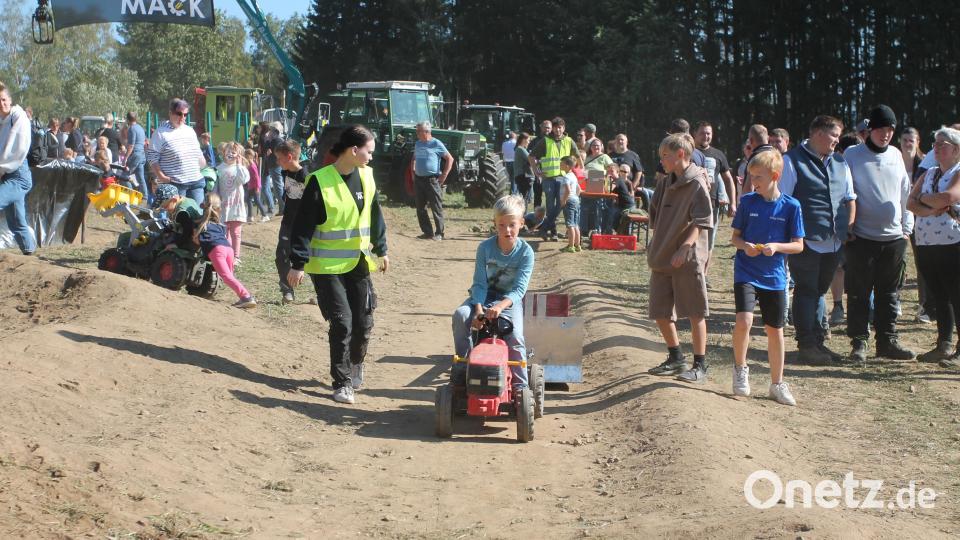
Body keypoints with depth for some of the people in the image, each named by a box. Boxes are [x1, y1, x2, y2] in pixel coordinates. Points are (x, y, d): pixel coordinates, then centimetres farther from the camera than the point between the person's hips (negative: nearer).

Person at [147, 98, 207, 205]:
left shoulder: (190, 131, 16)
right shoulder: (161, 133, -3)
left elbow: (199, 154, 24)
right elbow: (152, 158, -7)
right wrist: (162, 177, -15)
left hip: (196, 181, 6)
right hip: (173, 184, -6)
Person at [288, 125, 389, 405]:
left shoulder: (366, 177, 4)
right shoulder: (320, 182, -15)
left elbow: (375, 216, 16)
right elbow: (304, 224, -13)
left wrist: (381, 249, 19)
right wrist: (298, 263, -15)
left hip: (359, 263, 6)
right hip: (327, 266, -6)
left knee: (363, 322, 8)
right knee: (341, 322, -9)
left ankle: (355, 366, 34)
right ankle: (342, 383, 3)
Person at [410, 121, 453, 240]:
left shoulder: (436, 144, -6)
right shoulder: (418, 144, 13)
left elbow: (450, 159, -6)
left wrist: (444, 175, -10)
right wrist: (413, 172, 15)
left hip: (432, 180, -7)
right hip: (418, 180, 7)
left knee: (436, 208, -3)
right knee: (420, 208, 7)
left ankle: (439, 233, 1)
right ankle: (428, 232, 15)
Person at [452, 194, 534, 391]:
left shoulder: (525, 252, -14)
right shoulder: (485, 247, -9)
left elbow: (519, 289, -21)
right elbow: (479, 283, -10)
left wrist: (500, 306, -39)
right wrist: (479, 308, -28)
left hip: (510, 300, -2)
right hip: (485, 296, 2)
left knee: (515, 337, -26)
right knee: (460, 315, -27)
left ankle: (520, 387, -13)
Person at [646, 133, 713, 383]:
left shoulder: (696, 184, -10)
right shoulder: (665, 182, 13)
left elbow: (701, 222, -17)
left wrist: (684, 247, -26)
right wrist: (655, 246, 14)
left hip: (687, 259, -8)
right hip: (662, 257, 8)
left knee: (695, 312, -1)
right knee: (661, 312, 12)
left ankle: (700, 365, 6)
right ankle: (676, 359, 27)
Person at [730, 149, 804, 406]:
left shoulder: (791, 206, -4)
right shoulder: (747, 201, -1)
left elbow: (798, 245, -1)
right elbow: (735, 236, 7)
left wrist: (776, 246, -19)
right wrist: (744, 246, -15)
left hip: (775, 277, 1)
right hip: (746, 272, -1)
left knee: (775, 330, 9)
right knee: (744, 321, -20)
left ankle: (777, 384, 24)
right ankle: (740, 368, 6)